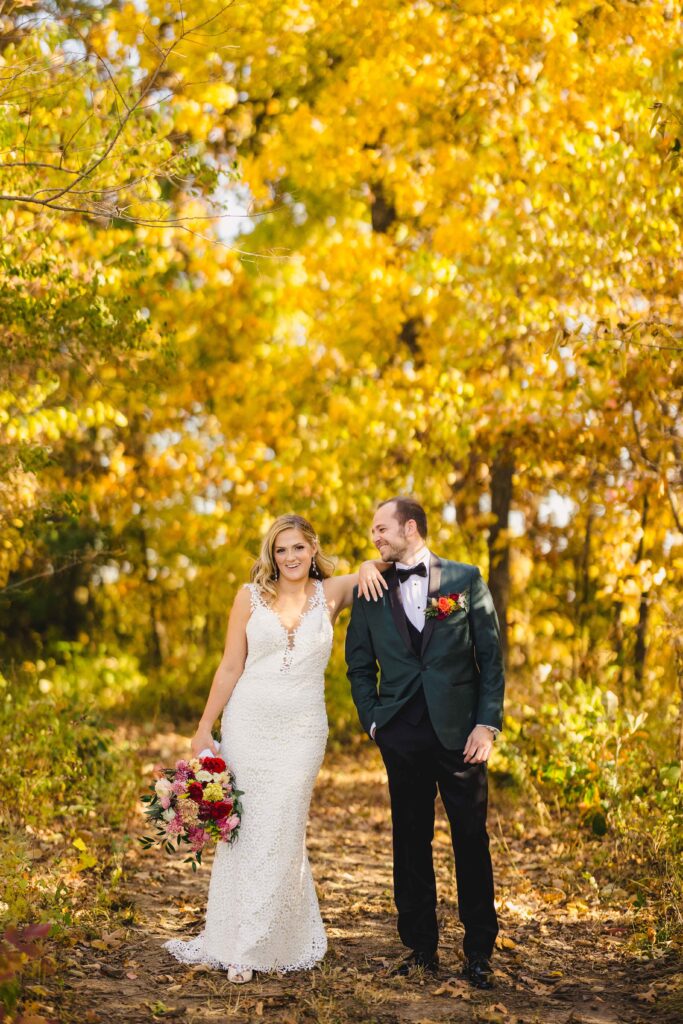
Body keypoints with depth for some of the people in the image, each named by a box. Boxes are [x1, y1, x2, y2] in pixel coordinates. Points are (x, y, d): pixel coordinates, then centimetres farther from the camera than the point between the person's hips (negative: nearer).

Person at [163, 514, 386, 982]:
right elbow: (230, 667, 4)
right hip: (247, 723, 0)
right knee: (242, 829, 5)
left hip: (301, 730, 0)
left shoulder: (332, 593, 3)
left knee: (281, 833, 0)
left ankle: (260, 946, 12)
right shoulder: (251, 596, 2)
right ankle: (230, 938, 17)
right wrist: (204, 727, 2)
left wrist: (370, 566, -9)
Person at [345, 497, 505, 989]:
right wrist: (372, 720, 4)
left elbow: (491, 655, 0)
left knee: (472, 840, 4)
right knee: (411, 842, 7)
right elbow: (359, 665, 15)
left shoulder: (465, 579, 2)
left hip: (460, 731, -2)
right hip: (401, 737, 2)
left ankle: (480, 951, 15)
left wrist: (487, 723, -7)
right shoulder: (369, 592, 8)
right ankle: (421, 948, 18)